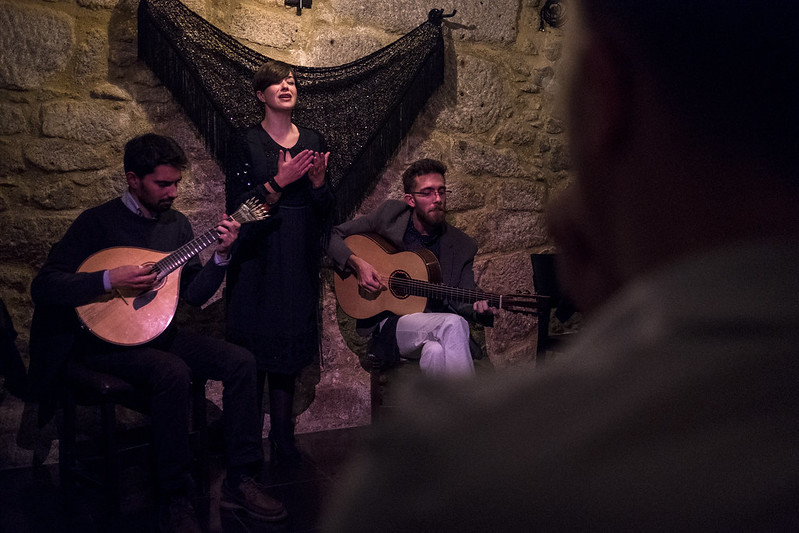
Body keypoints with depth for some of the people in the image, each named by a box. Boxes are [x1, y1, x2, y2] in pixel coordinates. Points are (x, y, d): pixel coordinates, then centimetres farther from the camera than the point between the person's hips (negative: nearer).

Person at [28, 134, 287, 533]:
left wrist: (221, 255, -8)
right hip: (106, 339, -6)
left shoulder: (177, 224, 9)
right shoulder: (98, 222, -9)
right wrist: (111, 279, -26)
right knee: (173, 373, -35)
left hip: (159, 334, 6)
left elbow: (195, 295, 8)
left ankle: (239, 480, -7)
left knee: (240, 361, -14)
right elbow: (43, 286, -15)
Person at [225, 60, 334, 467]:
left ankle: (283, 443, 18)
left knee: (290, 347, 7)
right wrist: (279, 182, -19)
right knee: (254, 349, -2)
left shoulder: (312, 141, 10)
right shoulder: (247, 142, -2)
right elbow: (239, 205, -9)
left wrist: (318, 180, -8)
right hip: (258, 255, -4)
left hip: (299, 259, 4)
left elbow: (325, 211, 11)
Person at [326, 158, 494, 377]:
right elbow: (332, 236, 7)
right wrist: (358, 263, -10)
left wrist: (480, 309, -17)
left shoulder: (463, 246, 5)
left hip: (438, 330, 2)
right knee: (453, 324, -31)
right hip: (386, 323, -1)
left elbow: (459, 303, 6)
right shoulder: (390, 214, 2)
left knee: (436, 352, -36)